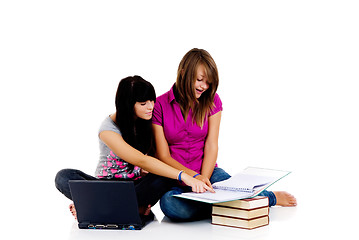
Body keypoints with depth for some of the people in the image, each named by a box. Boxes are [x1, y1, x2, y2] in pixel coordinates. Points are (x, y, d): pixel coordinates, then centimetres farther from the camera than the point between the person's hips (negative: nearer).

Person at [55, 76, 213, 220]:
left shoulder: (147, 122, -1)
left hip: (137, 184, 3)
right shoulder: (108, 129, -19)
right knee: (64, 177, -30)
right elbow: (142, 161, -30)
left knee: (163, 179, -31)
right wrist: (182, 176, -40)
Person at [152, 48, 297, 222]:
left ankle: (270, 197, -4)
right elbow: (163, 156, -7)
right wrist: (194, 176, -21)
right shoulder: (159, 105, -4)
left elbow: (211, 146, -4)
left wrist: (203, 179, -20)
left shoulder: (212, 101, 4)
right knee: (169, 204, -37)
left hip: (207, 170, 1)